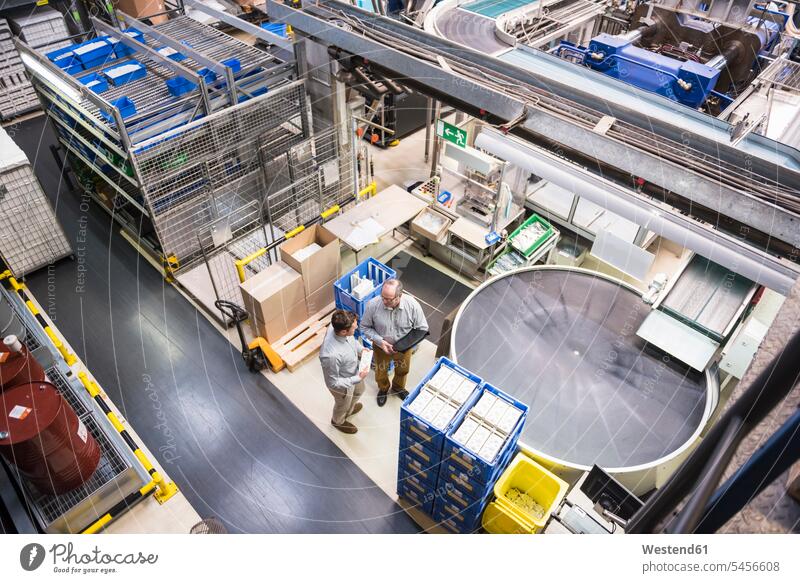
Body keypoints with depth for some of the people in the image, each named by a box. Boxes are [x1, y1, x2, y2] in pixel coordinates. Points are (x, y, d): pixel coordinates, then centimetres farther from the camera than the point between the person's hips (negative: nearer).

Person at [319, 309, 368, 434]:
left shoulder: (336, 326, -27)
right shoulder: (331, 355, -48)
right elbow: (333, 382, -30)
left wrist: (360, 348, -11)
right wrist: (358, 379, -29)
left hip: (353, 372, 6)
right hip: (343, 385, -6)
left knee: (359, 391, 36)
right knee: (343, 405, 28)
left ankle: (349, 410, 69)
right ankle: (338, 421, 63)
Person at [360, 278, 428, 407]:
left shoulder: (412, 305, -30)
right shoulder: (372, 305, -31)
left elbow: (422, 329, -16)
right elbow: (365, 327, -14)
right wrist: (380, 341, -28)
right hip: (381, 347, -1)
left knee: (402, 370, 29)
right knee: (381, 371, 26)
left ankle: (398, 387, 63)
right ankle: (383, 389, 61)